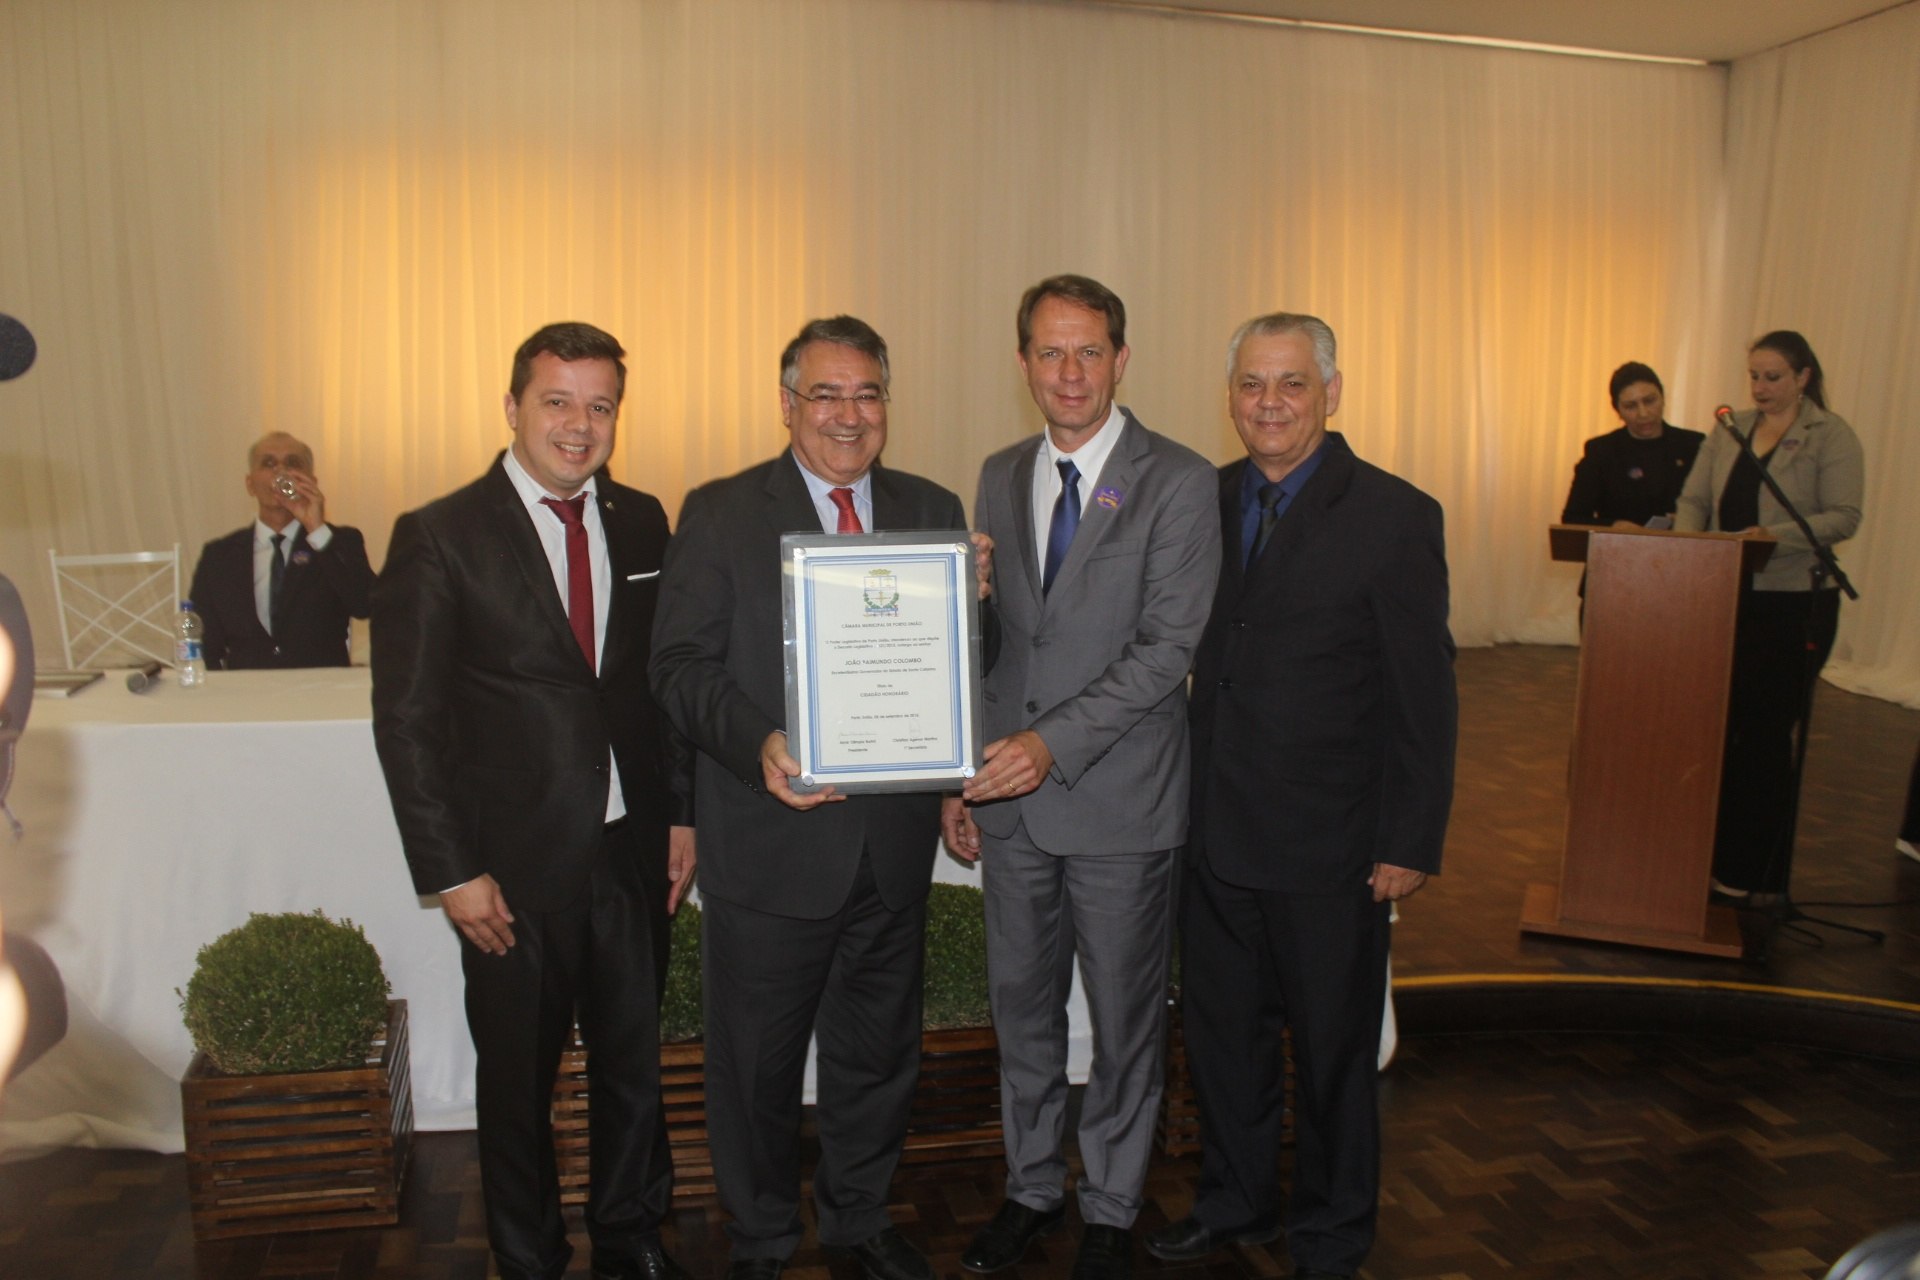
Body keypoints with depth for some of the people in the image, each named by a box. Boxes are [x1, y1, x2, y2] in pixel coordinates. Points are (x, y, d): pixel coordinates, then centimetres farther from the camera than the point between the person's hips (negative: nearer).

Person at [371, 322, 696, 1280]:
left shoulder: (642, 523, 5)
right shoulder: (438, 537, -8)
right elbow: (407, 719, -8)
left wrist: (681, 811, 6)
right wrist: (451, 871, -11)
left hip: (633, 848, 4)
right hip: (514, 861, -3)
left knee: (634, 1056, 16)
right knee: (518, 1073, 13)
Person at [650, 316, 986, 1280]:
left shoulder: (932, 511, 6)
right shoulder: (720, 513, -4)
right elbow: (681, 665, -10)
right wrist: (757, 744, -26)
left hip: (893, 840, 3)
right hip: (770, 837, -3)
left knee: (876, 1050, 20)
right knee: (757, 1058, 13)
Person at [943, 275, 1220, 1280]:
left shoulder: (1178, 482, -9)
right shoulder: (1000, 477, 8)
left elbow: (1168, 648, -16)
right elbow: (980, 637, 11)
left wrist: (1054, 742, -25)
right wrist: (961, 776, 8)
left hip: (1119, 801, -4)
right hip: (1011, 796, 5)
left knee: (1124, 1018, 10)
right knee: (1021, 1006, 16)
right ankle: (1032, 1185, 36)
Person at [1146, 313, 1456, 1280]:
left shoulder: (1394, 516, -10)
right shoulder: (1205, 500, 4)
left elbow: (1425, 694, -9)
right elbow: (1192, 653, 8)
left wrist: (1411, 842, -10)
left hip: (1327, 843, -4)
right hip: (1215, 834, 4)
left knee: (1332, 1046, 13)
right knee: (1221, 1030, 18)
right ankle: (1235, 1202, 40)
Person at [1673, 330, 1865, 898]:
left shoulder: (1832, 436, -5)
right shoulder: (1730, 430, 11)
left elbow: (1844, 517, -13)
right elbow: (1693, 500, 8)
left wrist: (1775, 535, -28)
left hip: (1794, 605, -5)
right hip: (1725, 599, 5)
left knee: (1765, 734, 0)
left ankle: (1751, 871, 12)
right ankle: (1707, 851, 17)